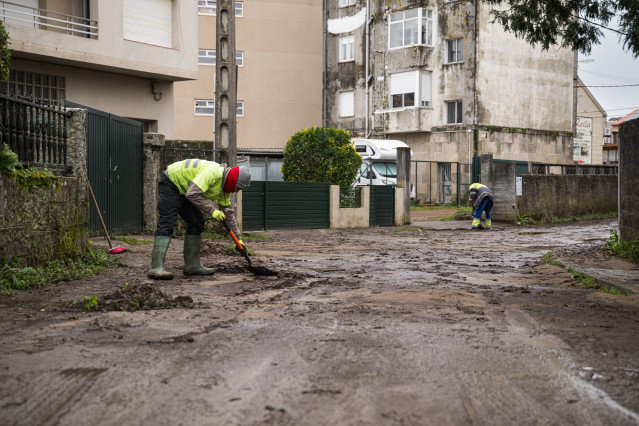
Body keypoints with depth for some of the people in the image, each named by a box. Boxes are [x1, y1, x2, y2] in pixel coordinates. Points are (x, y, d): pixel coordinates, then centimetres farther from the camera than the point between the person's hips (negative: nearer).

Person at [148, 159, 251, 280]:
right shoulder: (212, 173, -30)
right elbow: (192, 194, -36)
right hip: (170, 183, -10)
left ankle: (192, 265, 5)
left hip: (183, 191, 10)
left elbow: (228, 212, 9)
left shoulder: (225, 185, 0)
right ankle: (156, 268, -26)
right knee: (167, 222, -19)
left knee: (196, 222, 3)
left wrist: (238, 238, 9)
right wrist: (212, 211, -30)